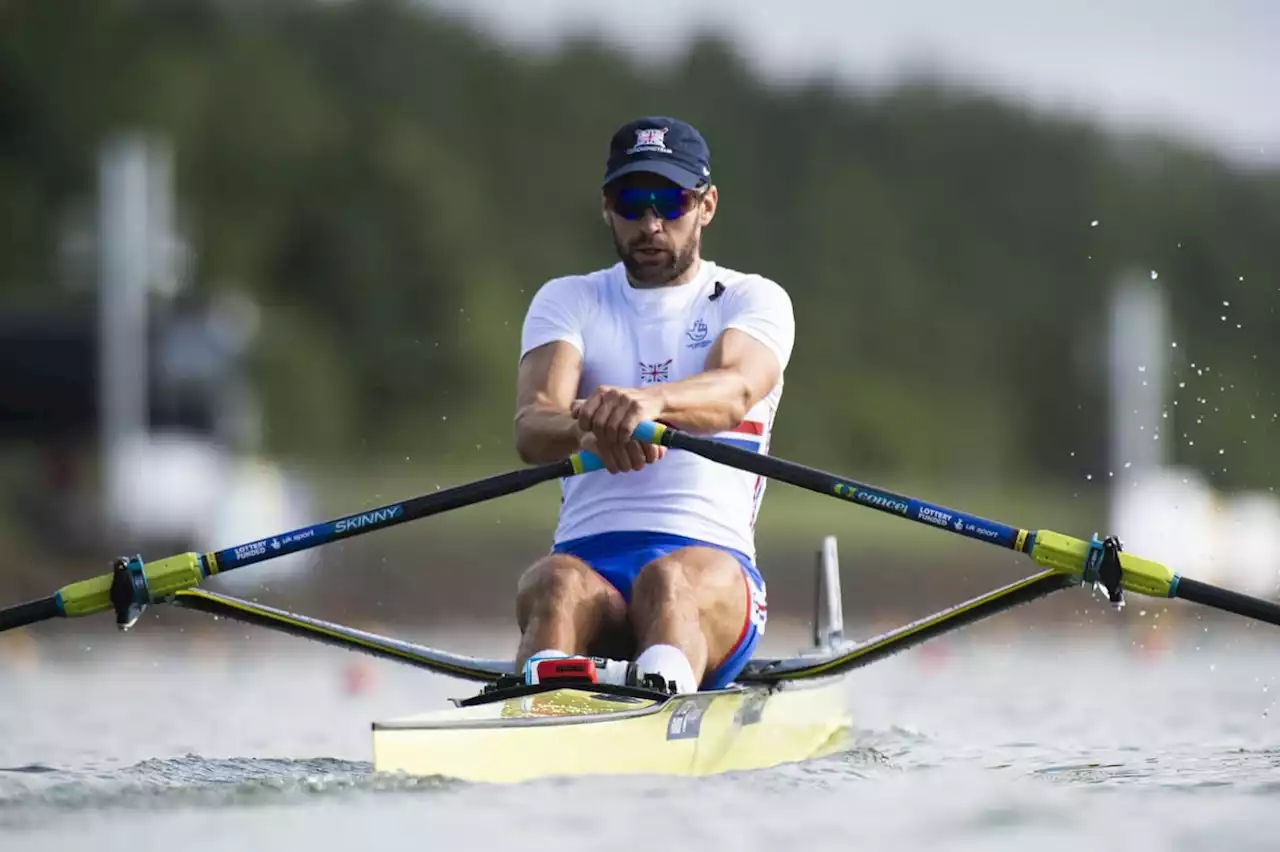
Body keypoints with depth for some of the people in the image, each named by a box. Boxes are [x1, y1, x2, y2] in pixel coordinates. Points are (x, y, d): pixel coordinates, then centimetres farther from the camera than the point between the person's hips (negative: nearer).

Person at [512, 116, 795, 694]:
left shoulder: (754, 300, 13)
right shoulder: (566, 301, 18)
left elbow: (736, 391, -14)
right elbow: (531, 429, -3)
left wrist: (650, 400, -39)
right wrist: (589, 429, -31)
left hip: (713, 563, -1)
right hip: (588, 554, 1)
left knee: (670, 580, -38)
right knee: (559, 583, -35)